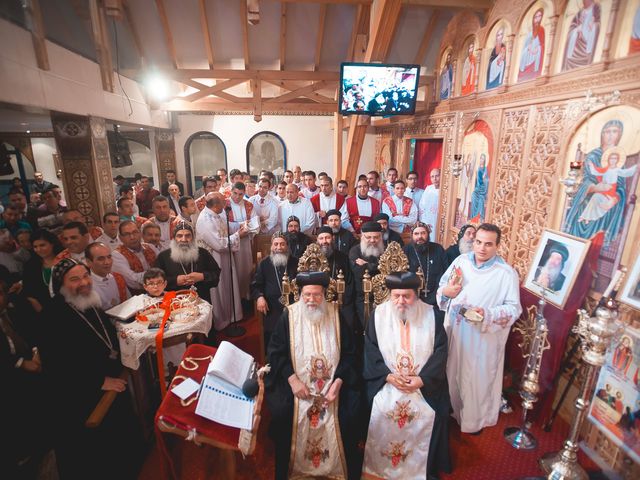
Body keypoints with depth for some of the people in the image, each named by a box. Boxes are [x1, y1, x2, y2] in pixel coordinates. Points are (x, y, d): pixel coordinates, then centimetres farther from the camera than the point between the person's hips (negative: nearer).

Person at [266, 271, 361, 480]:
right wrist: (292, 379, -14)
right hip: (296, 383, 0)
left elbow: (348, 353, -1)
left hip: (332, 383, 1)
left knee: (346, 416, -14)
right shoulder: (289, 315, -3)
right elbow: (275, 352, -3)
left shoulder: (335, 315, -1)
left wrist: (338, 382, -12)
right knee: (283, 414, -18)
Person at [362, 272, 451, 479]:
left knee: (428, 417, -12)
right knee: (381, 414, -14)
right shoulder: (379, 314, -4)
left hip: (424, 385, 1)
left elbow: (440, 351, -5)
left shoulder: (430, 315, -3)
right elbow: (371, 351, -4)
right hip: (386, 383, 0)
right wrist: (389, 376, -14)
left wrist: (422, 379, -13)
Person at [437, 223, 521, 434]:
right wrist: (446, 291, -19)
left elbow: (514, 309, -13)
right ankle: (451, 409, 46)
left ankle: (474, 420, 38)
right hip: (454, 331, 4)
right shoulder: (461, 261, -3)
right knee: (452, 373, 20)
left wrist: (488, 314, -28)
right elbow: (442, 288, 5)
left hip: (483, 338, -4)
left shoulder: (507, 273, -15)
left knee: (477, 379, 13)